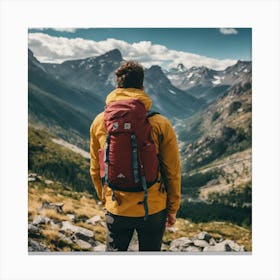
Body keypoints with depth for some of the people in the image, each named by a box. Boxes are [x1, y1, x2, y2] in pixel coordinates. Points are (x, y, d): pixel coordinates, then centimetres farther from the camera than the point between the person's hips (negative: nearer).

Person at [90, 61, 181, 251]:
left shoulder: (99, 122, -6)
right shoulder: (161, 124, -14)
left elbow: (95, 170, 4)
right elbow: (173, 172, -7)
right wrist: (173, 209, 8)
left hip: (116, 209, 2)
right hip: (154, 209, -1)